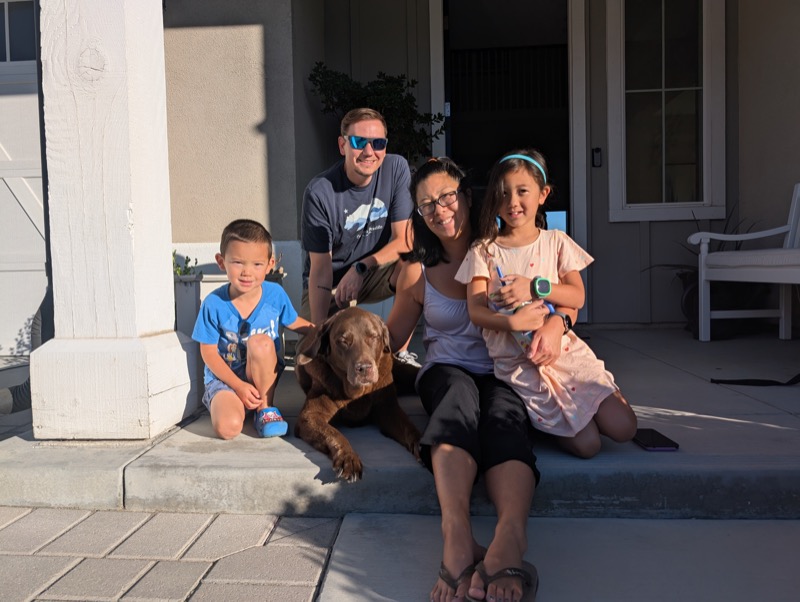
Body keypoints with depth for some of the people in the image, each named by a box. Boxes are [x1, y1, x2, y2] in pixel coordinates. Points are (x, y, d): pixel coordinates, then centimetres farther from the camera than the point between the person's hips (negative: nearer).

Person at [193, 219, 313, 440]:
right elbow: (208, 352, -9)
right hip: (224, 376, -2)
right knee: (227, 427, -30)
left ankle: (265, 407, -11)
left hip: (264, 375, 2)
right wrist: (239, 386, -17)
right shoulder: (214, 304, -15)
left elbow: (293, 322, 9)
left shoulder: (275, 294, -10)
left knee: (260, 341, -32)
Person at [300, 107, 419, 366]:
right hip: (330, 282, -2)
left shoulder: (396, 168, -12)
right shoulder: (319, 192, -20)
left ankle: (400, 351, -12)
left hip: (377, 273, 3)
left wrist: (361, 267, -29)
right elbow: (320, 267, -19)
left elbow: (404, 240, -13)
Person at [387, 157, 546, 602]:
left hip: (502, 373, 0)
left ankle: (510, 536, -60)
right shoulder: (418, 270, 9)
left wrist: (550, 323, -21)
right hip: (446, 372, 0)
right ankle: (457, 533, -57)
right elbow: (392, 340, 15)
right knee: (460, 395, -37)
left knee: (504, 415, -36)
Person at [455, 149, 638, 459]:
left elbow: (577, 297, 1)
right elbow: (477, 311, -6)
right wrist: (516, 322, -24)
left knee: (623, 427, -11)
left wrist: (534, 287, -15)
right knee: (586, 443, -14)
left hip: (563, 348, 3)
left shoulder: (556, 241, 10)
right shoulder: (483, 251, 4)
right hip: (516, 359, -3)